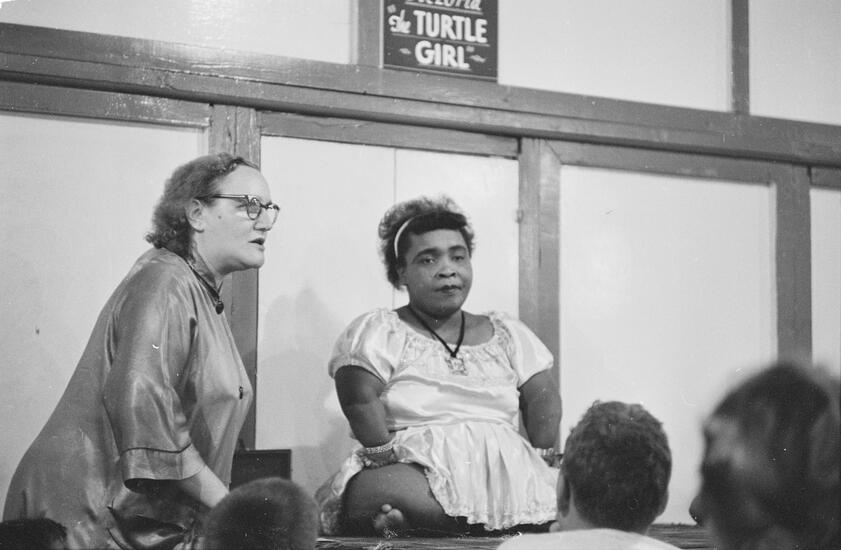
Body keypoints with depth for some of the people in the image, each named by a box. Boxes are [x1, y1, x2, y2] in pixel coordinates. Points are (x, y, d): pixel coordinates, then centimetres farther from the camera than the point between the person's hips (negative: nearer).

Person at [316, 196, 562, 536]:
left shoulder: (506, 333, 22)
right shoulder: (376, 332, 9)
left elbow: (544, 404, 13)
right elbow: (363, 403, -7)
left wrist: (539, 459, -3)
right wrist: (395, 458, -18)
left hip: (507, 471, 4)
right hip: (417, 470, -4)